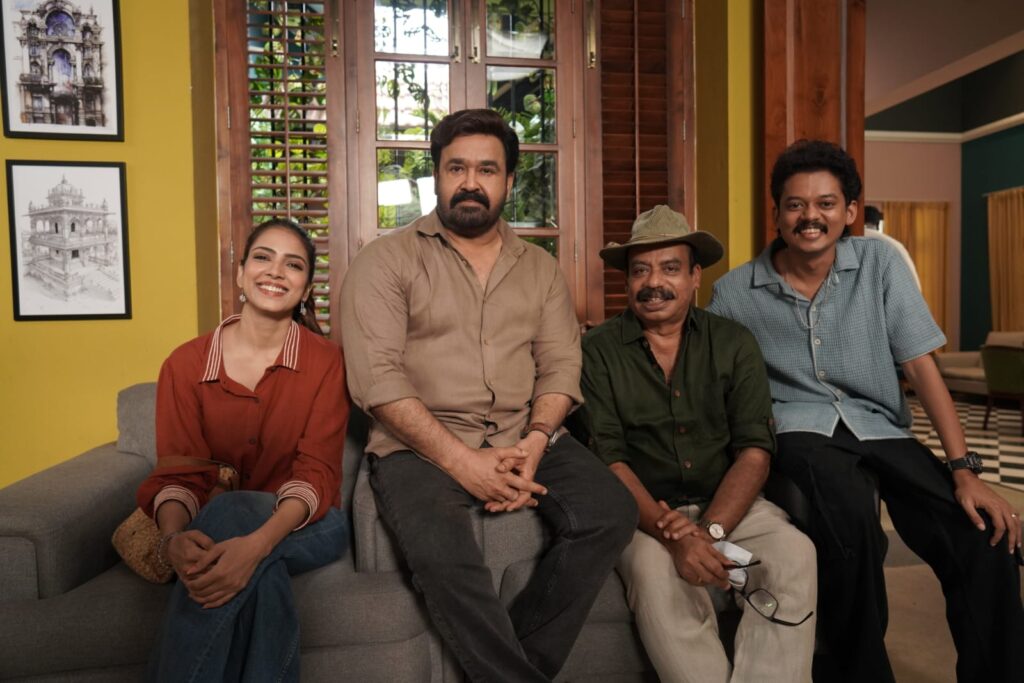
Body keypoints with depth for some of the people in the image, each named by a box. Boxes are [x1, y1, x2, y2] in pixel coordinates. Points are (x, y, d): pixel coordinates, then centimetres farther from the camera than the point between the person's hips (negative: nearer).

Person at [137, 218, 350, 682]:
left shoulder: (326, 362, -7)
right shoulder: (185, 365, -1)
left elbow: (316, 473, -15)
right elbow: (179, 474, -7)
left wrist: (257, 543, -35)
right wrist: (174, 537, -32)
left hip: (303, 526, -1)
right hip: (219, 527, 2)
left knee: (232, 514, -35)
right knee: (262, 578, -35)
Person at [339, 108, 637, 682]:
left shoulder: (541, 267, 16)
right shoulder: (387, 261, 3)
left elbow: (561, 365, 7)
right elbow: (378, 377, -8)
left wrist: (533, 444, -12)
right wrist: (461, 460, -17)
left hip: (525, 439, 4)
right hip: (421, 445, -3)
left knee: (612, 512, -20)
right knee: (441, 551, -32)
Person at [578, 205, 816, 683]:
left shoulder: (734, 344, 3)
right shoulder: (598, 350, -3)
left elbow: (755, 450, -4)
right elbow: (607, 459, -10)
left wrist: (709, 530, -20)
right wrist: (672, 535, -23)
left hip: (727, 504, 2)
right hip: (641, 511, -2)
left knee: (795, 554, -24)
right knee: (653, 567, -31)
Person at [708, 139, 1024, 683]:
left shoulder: (879, 263, 4)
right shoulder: (734, 293, 0)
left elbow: (921, 367, 0)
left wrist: (965, 469, -7)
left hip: (879, 428, 3)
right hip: (798, 430, -2)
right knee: (849, 508, -34)